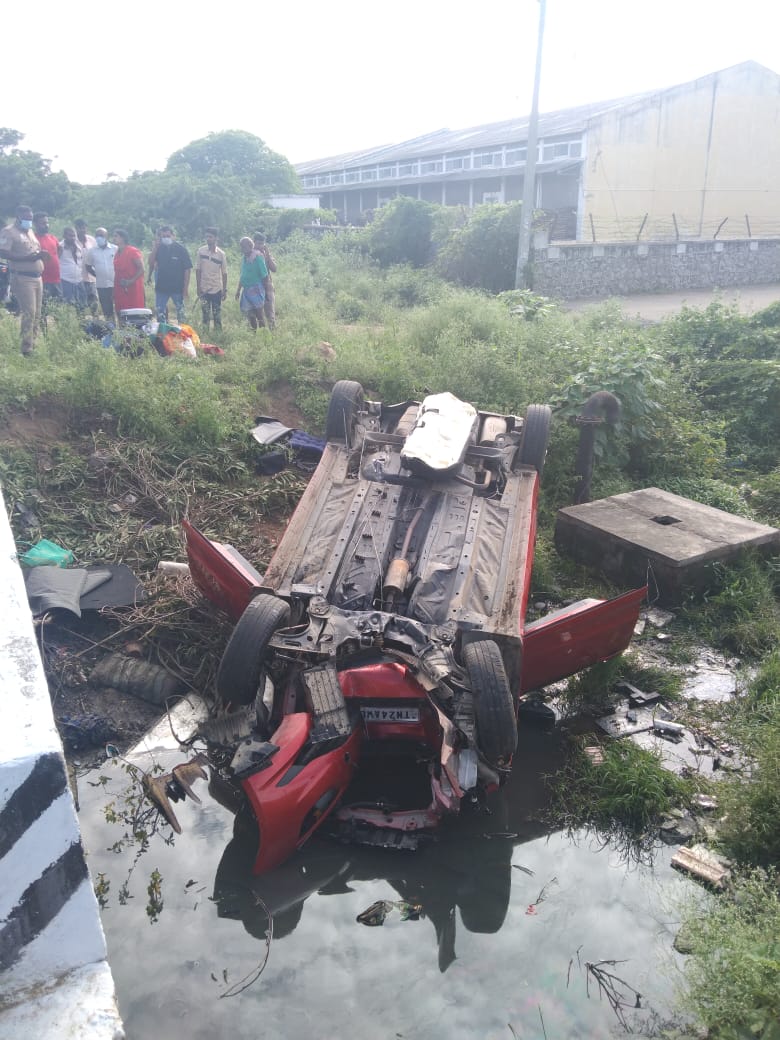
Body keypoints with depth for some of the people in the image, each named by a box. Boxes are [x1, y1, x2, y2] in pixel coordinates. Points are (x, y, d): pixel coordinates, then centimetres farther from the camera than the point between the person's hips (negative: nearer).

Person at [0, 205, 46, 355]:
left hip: (37, 277, 8)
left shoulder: (30, 231, 19)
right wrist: (28, 258, -24)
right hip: (23, 278, -8)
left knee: (36, 314, 8)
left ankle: (34, 345, 14)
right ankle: (27, 350, -11)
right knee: (28, 313, -14)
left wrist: (40, 254, 5)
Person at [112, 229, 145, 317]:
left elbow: (141, 269, -12)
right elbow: (117, 271, 20)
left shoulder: (133, 251, -7)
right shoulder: (117, 253, 15)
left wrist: (131, 281, -20)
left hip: (133, 288, -7)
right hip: (120, 289, 7)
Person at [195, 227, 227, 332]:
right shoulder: (201, 251, -3)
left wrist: (225, 290, -2)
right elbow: (198, 270, 0)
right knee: (205, 313, 8)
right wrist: (198, 288, -4)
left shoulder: (221, 254, -5)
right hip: (204, 289, 1)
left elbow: (224, 273, 0)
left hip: (217, 289, -1)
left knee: (217, 313, 6)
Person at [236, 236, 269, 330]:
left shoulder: (258, 257, -13)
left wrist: (264, 289, -9)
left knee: (259, 314, -5)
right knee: (250, 314, 12)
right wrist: (238, 290, 19)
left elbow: (264, 276, -11)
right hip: (246, 289, 7)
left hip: (256, 289, -7)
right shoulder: (244, 258, 9)